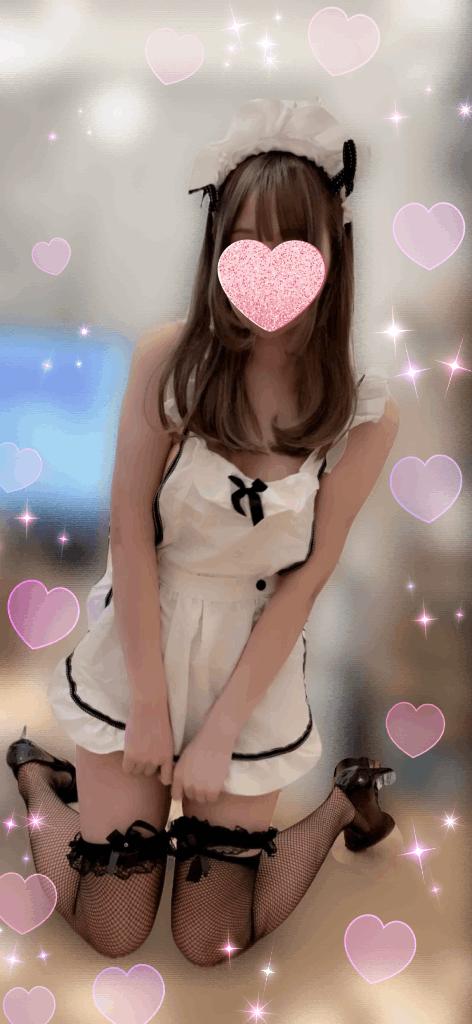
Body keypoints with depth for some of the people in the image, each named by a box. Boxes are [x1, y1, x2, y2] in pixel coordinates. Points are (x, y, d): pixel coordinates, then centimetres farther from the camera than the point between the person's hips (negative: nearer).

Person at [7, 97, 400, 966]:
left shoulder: (364, 412, -12)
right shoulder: (167, 360, -14)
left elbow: (304, 580, -9)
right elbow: (131, 537, -12)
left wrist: (220, 730, -9)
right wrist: (151, 706, -10)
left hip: (255, 663, 1)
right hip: (138, 645, 0)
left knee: (209, 944, 10)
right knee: (112, 935, 8)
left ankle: (344, 802, 33)